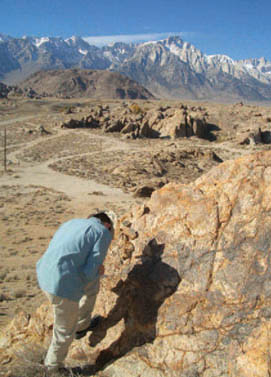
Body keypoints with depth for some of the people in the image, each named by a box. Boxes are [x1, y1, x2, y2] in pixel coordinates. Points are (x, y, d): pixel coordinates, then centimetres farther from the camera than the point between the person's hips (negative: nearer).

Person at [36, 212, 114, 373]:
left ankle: (82, 324, 42)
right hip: (63, 287, -8)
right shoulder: (104, 234, -2)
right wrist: (98, 271, 13)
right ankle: (54, 366, 38)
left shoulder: (70, 223, 20)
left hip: (44, 276, 8)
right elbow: (90, 272, -11)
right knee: (65, 331, 17)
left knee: (94, 283, 28)